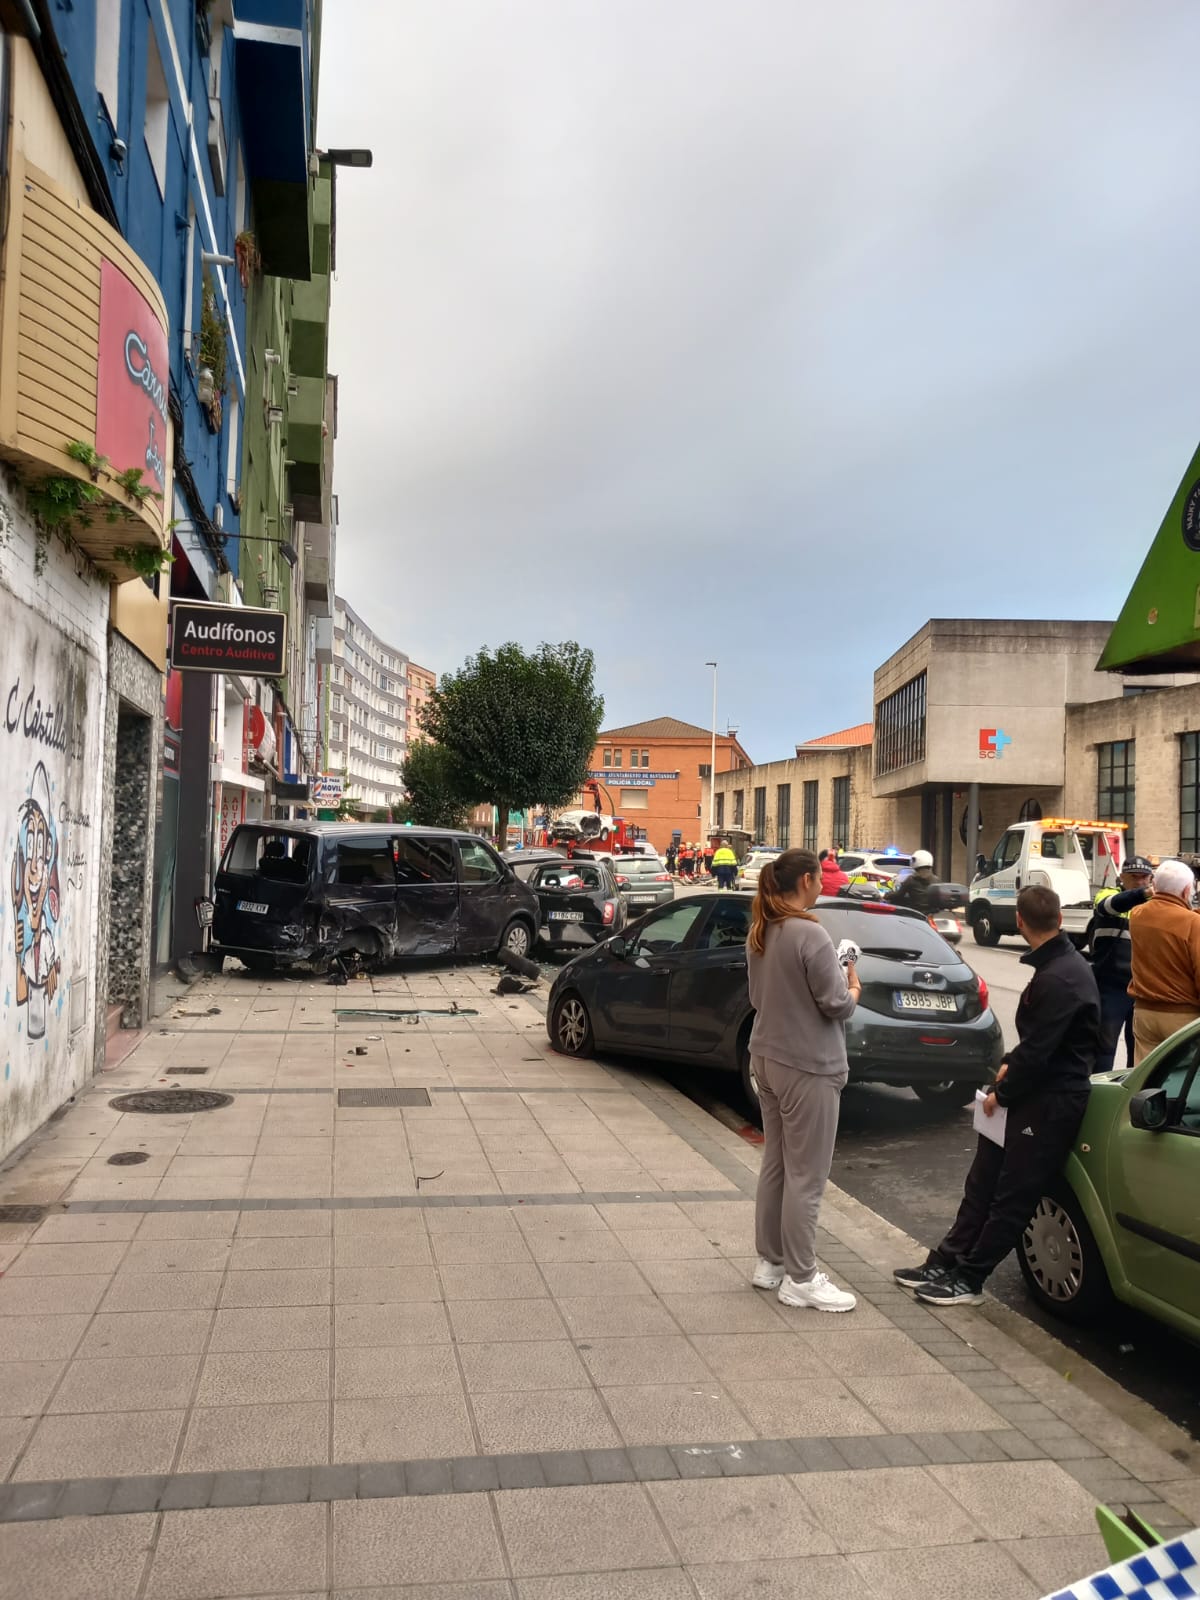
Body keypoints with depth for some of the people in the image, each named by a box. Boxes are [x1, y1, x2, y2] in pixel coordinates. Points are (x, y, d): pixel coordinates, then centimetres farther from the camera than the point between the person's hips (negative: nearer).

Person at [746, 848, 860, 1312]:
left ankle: (770, 1262, 27)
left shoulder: (759, 933, 7)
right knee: (805, 1176, 2)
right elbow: (836, 1005, -18)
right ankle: (800, 1279, 11)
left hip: (766, 1058, 9)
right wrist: (853, 989, 4)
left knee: (774, 1164, 17)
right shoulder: (810, 935, -21)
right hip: (808, 1067, -9)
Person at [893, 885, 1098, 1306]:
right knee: (983, 1182, 14)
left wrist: (1002, 1093, -12)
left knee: (1013, 1195, 3)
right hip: (1033, 1089, 10)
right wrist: (1010, 1064, 5)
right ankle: (945, 1263, 23)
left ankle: (968, 1280, 13)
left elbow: (1038, 1050, -24)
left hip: (1050, 1101, -10)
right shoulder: (1056, 964, 8)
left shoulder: (1060, 978, -25)